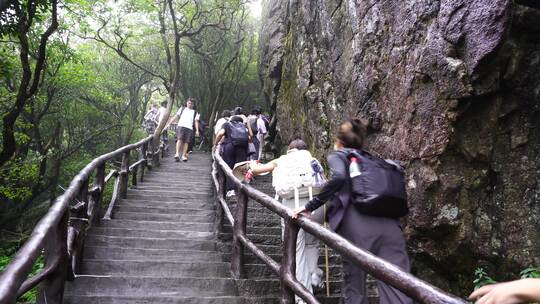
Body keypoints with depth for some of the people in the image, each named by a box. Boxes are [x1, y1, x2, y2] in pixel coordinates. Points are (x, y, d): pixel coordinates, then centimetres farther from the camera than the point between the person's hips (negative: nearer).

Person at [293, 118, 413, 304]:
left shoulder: (337, 155, 16)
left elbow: (339, 177, -7)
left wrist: (311, 206, -1)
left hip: (358, 223, -4)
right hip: (389, 224, 4)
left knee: (354, 288, 8)